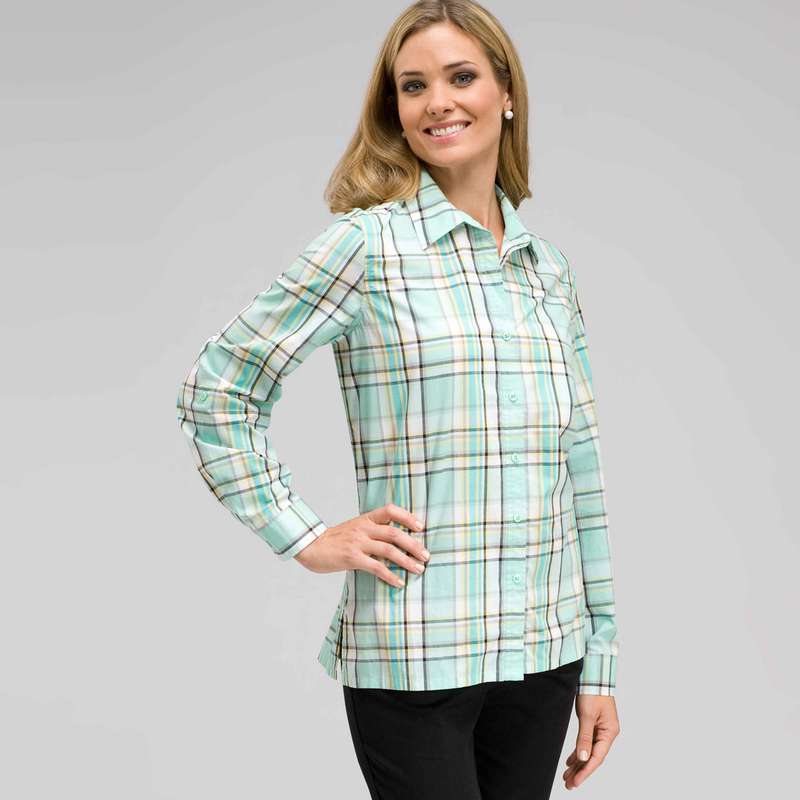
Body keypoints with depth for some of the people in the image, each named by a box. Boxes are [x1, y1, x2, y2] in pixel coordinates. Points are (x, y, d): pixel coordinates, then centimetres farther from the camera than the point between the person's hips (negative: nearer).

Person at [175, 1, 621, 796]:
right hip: (416, 658, -5)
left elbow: (581, 474, 11)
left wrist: (601, 664, 10)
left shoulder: (548, 269, 10)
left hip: (544, 654, 5)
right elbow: (215, 390, -3)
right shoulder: (369, 245, -5)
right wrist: (305, 538, -7)